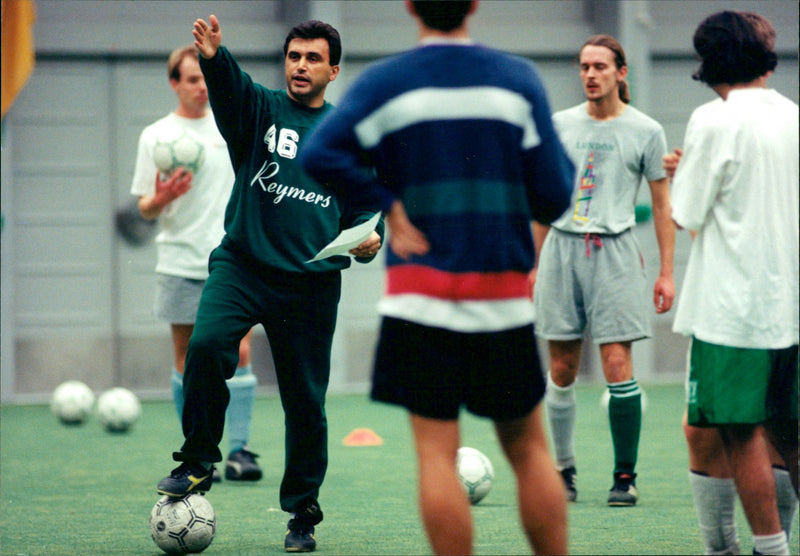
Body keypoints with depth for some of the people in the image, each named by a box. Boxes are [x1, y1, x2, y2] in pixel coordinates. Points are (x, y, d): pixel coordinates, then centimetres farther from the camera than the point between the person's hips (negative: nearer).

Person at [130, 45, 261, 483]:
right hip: (180, 263, -1)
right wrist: (161, 198, -19)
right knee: (186, 360, 3)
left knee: (239, 353, -8)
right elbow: (145, 208, 3)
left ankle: (238, 452, -6)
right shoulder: (155, 136, 4)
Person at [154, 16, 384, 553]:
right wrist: (213, 57, -41)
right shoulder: (261, 110, 5)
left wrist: (369, 237, -8)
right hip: (242, 266, -1)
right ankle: (198, 463, -9)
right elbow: (229, 86, -18)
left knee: (306, 403, 3)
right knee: (207, 344, -28)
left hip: (311, 283, 1)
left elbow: (363, 207, 15)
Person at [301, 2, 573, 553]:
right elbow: (553, 198, -1)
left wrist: (388, 204, -7)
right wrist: (560, 151, 19)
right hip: (504, 298, 1)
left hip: (421, 294, -1)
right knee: (529, 450, 12)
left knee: (437, 455, -1)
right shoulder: (519, 79, 2)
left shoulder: (384, 83, -1)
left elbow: (319, 155, -17)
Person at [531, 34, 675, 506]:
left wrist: (667, 272, 0)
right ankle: (564, 470, 15)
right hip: (562, 249, 3)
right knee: (562, 369, 3)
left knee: (618, 365, -9)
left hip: (614, 251, -3)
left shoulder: (645, 131, 2)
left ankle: (626, 476, -2)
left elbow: (663, 205, 6)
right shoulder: (560, 125, 9)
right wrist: (538, 262, 14)